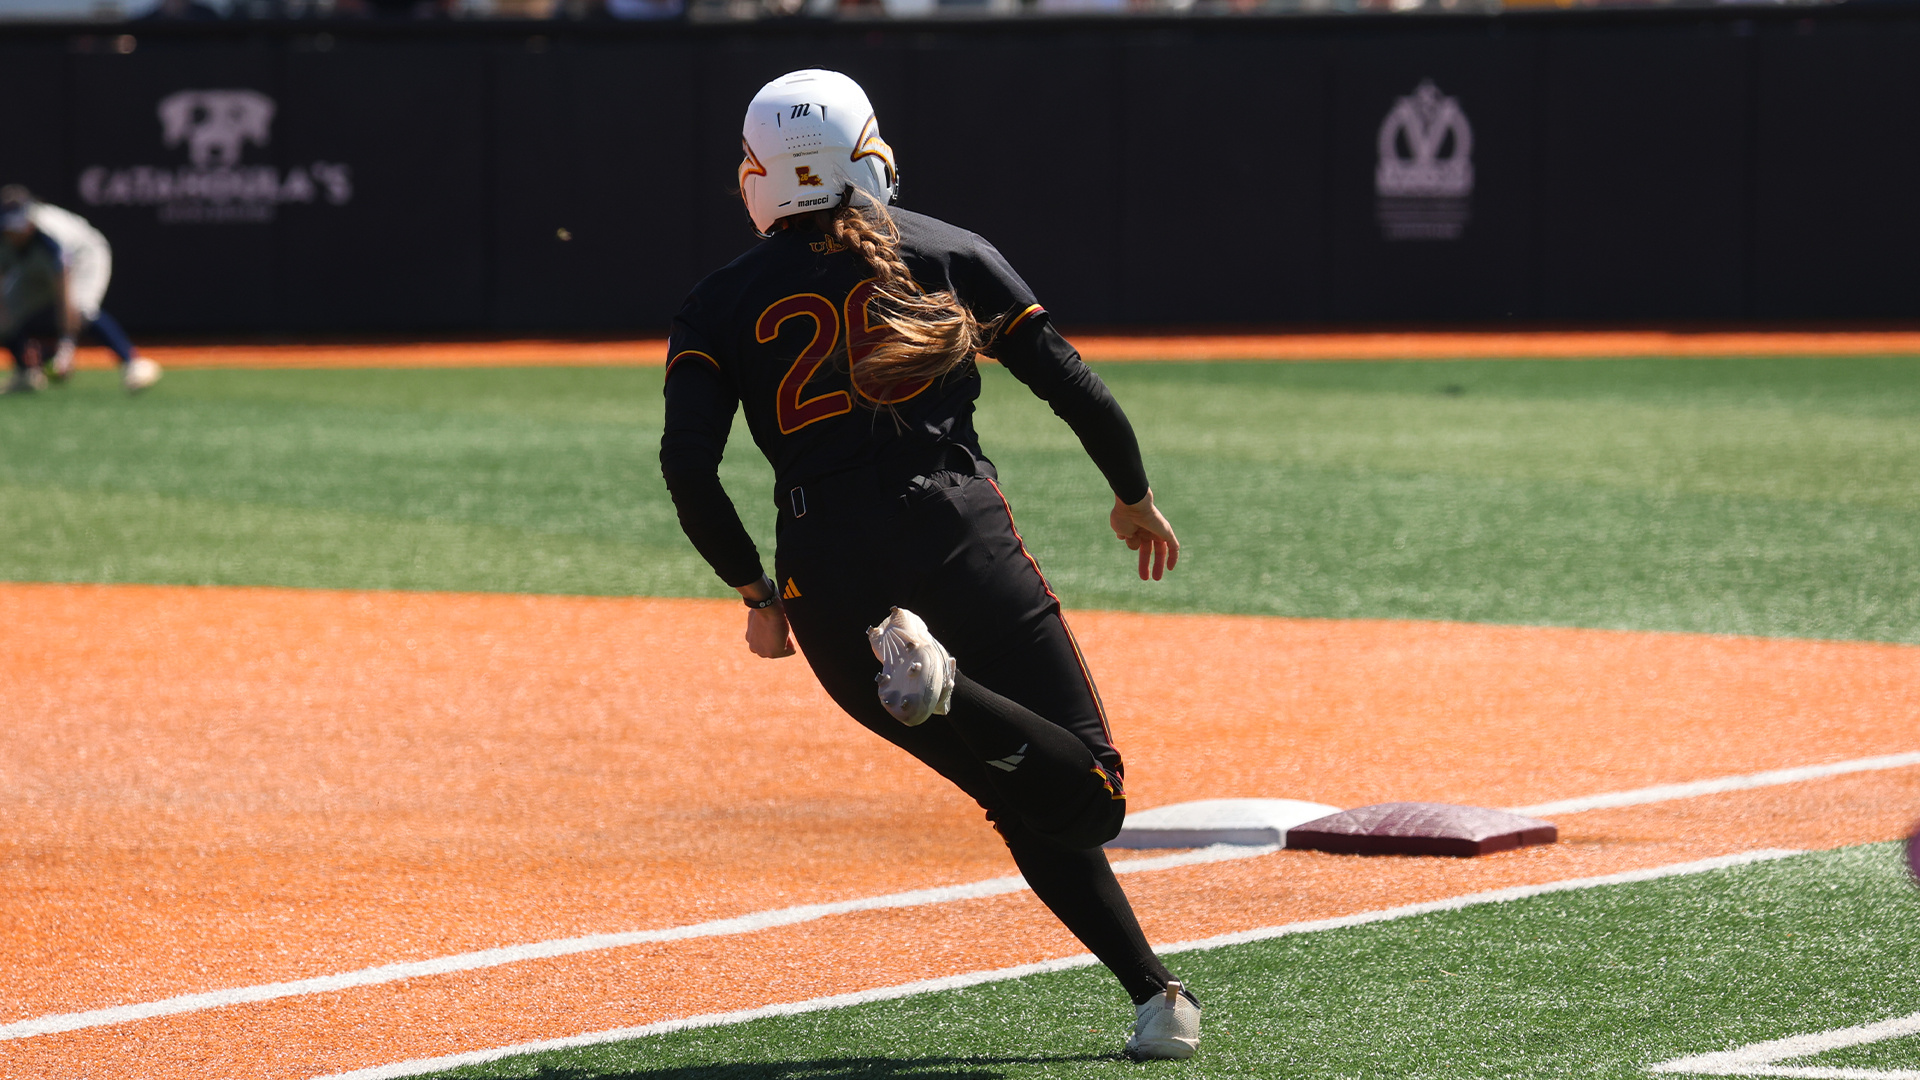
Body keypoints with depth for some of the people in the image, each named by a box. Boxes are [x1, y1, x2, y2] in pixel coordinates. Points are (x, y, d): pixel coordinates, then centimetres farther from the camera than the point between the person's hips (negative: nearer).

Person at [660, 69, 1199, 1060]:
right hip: (962, 536, -1)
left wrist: (755, 592, 10)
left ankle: (1151, 991, -9)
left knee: (1036, 801, 11)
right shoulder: (947, 251, 13)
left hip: (828, 579, 1)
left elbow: (687, 462, -2)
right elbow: (1073, 385, 9)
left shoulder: (720, 304, 13)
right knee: (1084, 790, -4)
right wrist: (1134, 498, 25)